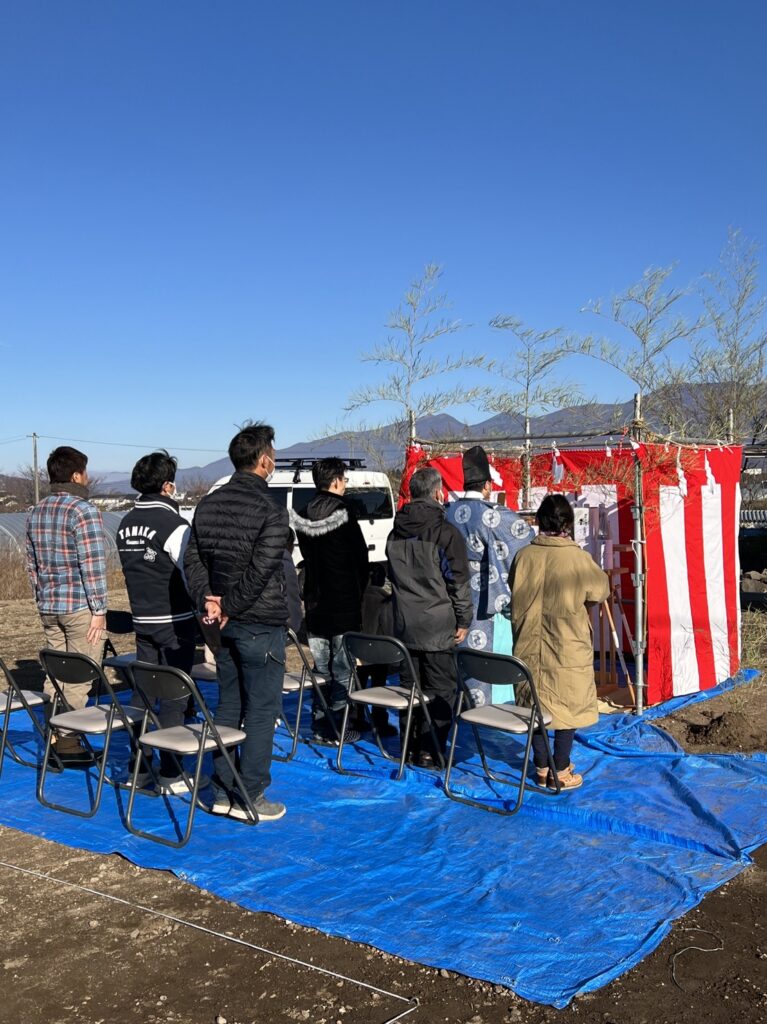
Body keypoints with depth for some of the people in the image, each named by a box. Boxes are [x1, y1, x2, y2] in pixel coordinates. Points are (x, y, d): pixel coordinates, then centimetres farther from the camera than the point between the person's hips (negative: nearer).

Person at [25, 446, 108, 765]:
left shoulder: (37, 512, 11)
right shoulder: (83, 510, -14)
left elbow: (32, 564, 16)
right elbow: (93, 565, -17)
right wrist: (99, 609, -14)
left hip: (48, 607, 8)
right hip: (80, 607, -7)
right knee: (78, 677, 0)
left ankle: (53, 737, 19)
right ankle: (68, 741, 4)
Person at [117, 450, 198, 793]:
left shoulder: (127, 523, 8)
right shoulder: (173, 524, -16)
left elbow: (130, 570, 13)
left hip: (142, 620, 7)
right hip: (174, 623, -7)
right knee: (173, 698, 0)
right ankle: (171, 775, 6)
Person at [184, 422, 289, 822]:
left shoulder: (208, 504, 8)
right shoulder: (270, 510, -15)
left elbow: (192, 560, 6)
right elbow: (260, 571, -20)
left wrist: (208, 601, -1)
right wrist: (229, 606, -11)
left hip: (224, 623, 8)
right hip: (260, 624, -7)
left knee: (228, 705, 16)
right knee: (261, 710, 2)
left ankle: (222, 793, 22)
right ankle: (250, 797, 8)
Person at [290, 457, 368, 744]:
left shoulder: (305, 515, 6)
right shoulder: (343, 510, -12)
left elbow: (306, 556, 11)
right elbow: (360, 556, -7)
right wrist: (360, 591, 7)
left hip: (315, 602, 6)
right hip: (344, 602, -6)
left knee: (321, 667, 12)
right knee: (342, 667, 1)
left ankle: (320, 726, 16)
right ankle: (336, 728, 2)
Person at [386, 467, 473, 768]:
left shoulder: (395, 533, 10)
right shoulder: (445, 532, -11)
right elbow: (459, 581, -10)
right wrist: (464, 620, -2)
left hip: (404, 624, 6)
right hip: (437, 626, -6)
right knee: (439, 691, 1)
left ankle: (410, 746, 20)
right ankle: (430, 752, 3)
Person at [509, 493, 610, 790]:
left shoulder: (524, 555, -5)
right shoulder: (578, 558, -13)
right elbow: (600, 591, 1)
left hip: (530, 646, 3)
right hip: (568, 648, -3)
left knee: (536, 704, 13)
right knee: (567, 706, 9)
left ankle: (542, 768, 23)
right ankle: (561, 771, 15)